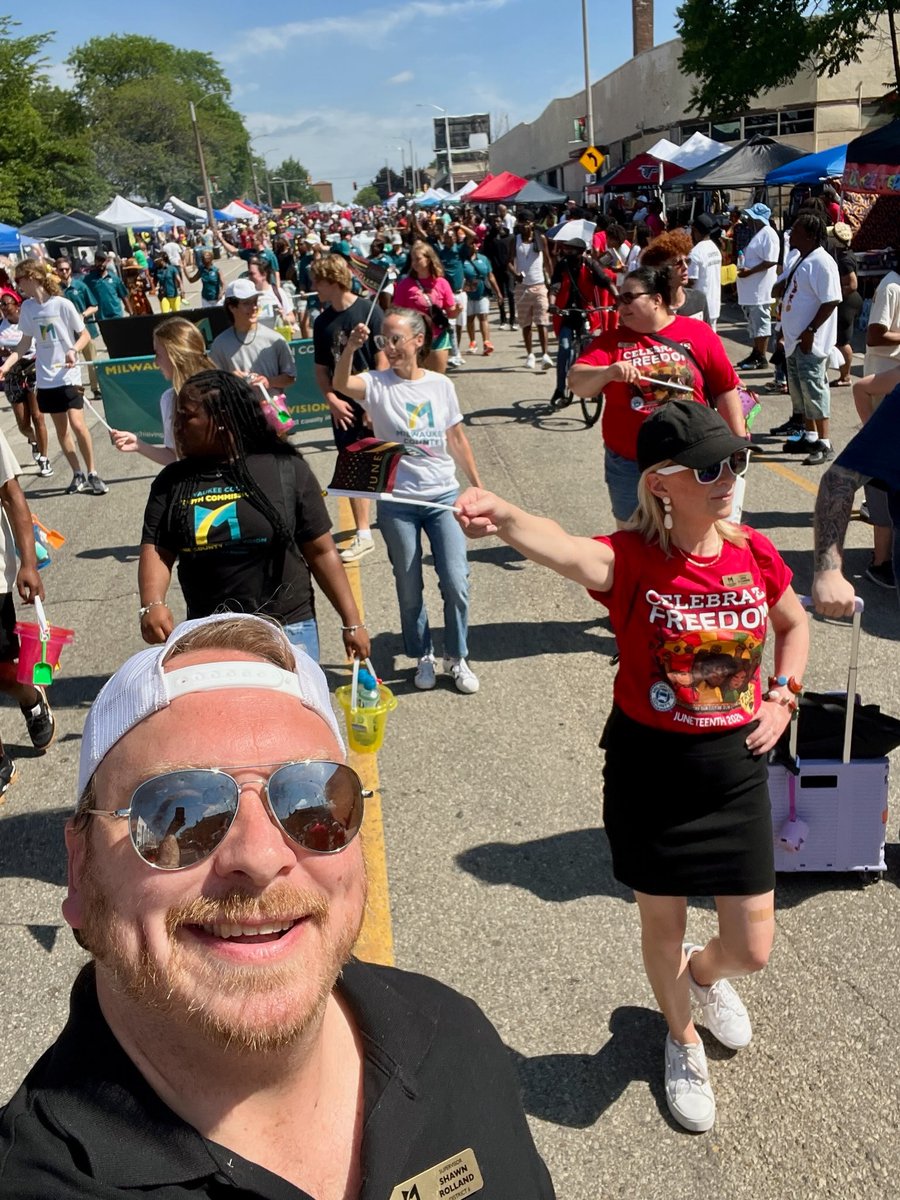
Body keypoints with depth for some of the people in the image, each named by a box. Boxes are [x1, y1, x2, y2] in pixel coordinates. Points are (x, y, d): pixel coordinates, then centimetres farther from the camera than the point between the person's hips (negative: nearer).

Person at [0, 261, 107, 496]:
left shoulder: (62, 304, -10)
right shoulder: (27, 308, 3)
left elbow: (85, 335, -4)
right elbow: (26, 343, 10)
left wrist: (73, 350, -23)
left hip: (68, 375, -5)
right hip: (46, 378, 5)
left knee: (77, 424, -12)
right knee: (61, 429, 8)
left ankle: (92, 474, 2)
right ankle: (78, 474, 19)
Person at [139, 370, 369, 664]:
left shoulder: (285, 469, -5)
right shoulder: (172, 482, 3)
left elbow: (321, 552, -3)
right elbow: (156, 551, -3)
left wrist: (352, 622, -2)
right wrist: (153, 604, -23)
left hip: (287, 631, -3)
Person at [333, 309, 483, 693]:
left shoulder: (440, 385, 1)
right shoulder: (377, 384, -5)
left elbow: (457, 439, 10)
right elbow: (341, 384, -27)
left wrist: (478, 487, 12)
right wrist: (351, 348, -44)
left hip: (443, 496, 1)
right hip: (397, 502, -1)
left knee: (456, 583, -2)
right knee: (409, 590, 10)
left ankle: (457, 659, 18)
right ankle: (423, 658, 29)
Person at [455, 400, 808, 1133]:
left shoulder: (754, 553, -6)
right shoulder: (631, 561, -20)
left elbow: (794, 624, 15)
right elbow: (565, 551, -44)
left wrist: (783, 698, 1)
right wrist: (506, 516, -65)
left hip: (736, 769, 3)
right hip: (649, 768, -3)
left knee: (752, 949, 10)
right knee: (663, 922, 17)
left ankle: (704, 973, 50)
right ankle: (683, 1040, 49)